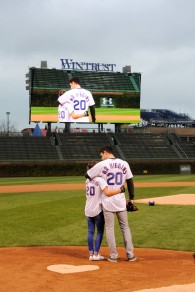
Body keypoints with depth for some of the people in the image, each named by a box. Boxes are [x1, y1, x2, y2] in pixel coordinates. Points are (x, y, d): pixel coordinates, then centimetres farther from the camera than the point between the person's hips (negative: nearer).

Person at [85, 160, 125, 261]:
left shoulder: (87, 181, 4)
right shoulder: (100, 180, -16)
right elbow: (107, 193, -28)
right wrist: (120, 190, -21)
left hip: (88, 210, 5)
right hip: (98, 210, -5)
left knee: (90, 232, 11)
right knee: (100, 232, 7)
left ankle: (91, 254, 13)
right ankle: (96, 254, 5)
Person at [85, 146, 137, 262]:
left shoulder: (101, 165, -8)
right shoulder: (124, 164, 2)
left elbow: (87, 175, 0)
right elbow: (130, 181, 4)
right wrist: (131, 198, 11)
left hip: (107, 201, -3)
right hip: (121, 201, 3)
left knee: (110, 228, 7)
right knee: (125, 227, 12)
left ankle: (113, 255, 7)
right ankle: (130, 254, 11)